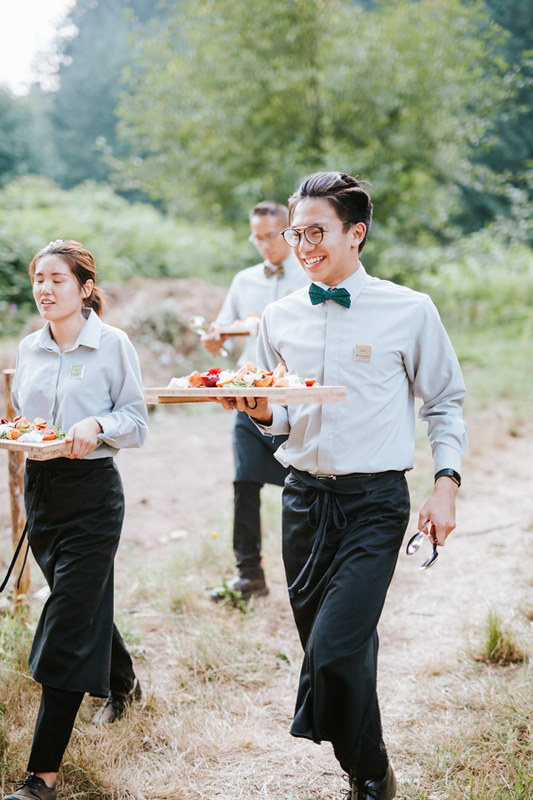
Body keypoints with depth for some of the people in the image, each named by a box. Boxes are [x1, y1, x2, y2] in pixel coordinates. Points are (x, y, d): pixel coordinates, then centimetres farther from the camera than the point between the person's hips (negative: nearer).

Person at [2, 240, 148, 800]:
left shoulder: (112, 344, -6)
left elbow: (136, 421, -4)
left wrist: (98, 425, -23)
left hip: (92, 490, -6)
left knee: (67, 626, -8)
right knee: (87, 602, 21)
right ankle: (122, 683, 51)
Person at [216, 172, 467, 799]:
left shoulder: (409, 311, -4)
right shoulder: (280, 318, 7)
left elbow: (445, 402, 5)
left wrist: (446, 485, -4)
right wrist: (262, 412, -6)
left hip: (375, 501, -4)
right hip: (304, 495, 4)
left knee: (335, 650, -14)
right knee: (333, 648, 11)